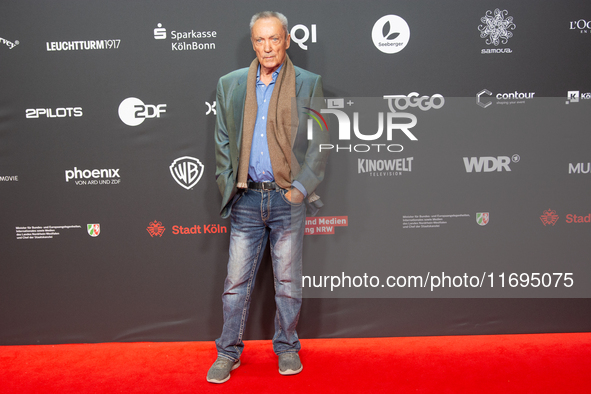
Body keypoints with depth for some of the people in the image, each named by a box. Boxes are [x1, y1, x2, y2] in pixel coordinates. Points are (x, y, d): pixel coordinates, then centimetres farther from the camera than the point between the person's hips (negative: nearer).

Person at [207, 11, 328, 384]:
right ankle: (229, 352, 21)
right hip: (246, 199, 2)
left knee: (288, 281, 8)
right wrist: (228, 185, 1)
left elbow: (319, 143, 0)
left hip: (288, 198, -1)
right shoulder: (230, 84, 9)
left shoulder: (309, 84, 2)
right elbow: (222, 141, 11)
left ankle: (287, 347, 25)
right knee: (237, 280, 6)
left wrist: (300, 188, -9)